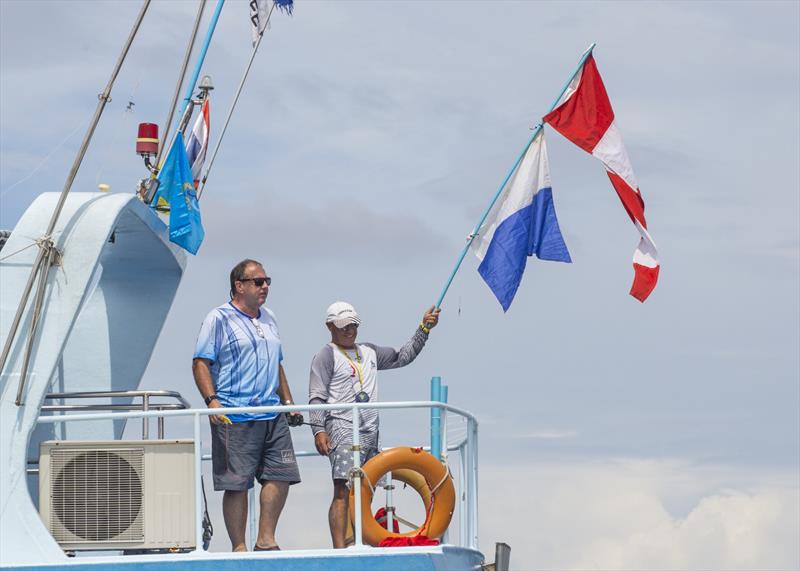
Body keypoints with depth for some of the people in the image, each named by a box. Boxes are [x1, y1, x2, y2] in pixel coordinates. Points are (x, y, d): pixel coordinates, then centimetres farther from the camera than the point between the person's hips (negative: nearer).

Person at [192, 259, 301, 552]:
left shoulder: (269, 319, 19)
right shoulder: (219, 319, -3)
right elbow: (201, 363, -8)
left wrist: (288, 402, 21)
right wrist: (212, 401, -20)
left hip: (272, 415, 7)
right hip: (234, 417, -7)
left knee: (281, 474, 3)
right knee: (236, 483, -5)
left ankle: (266, 541, 11)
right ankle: (239, 548, 0)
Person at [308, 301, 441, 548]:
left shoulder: (369, 352, 22)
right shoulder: (327, 356, 2)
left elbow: (403, 356, 28)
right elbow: (317, 398, -5)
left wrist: (424, 329, 20)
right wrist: (319, 430, -16)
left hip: (370, 432, 7)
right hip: (342, 428, -7)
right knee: (343, 491, -18)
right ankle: (339, 550, -25)